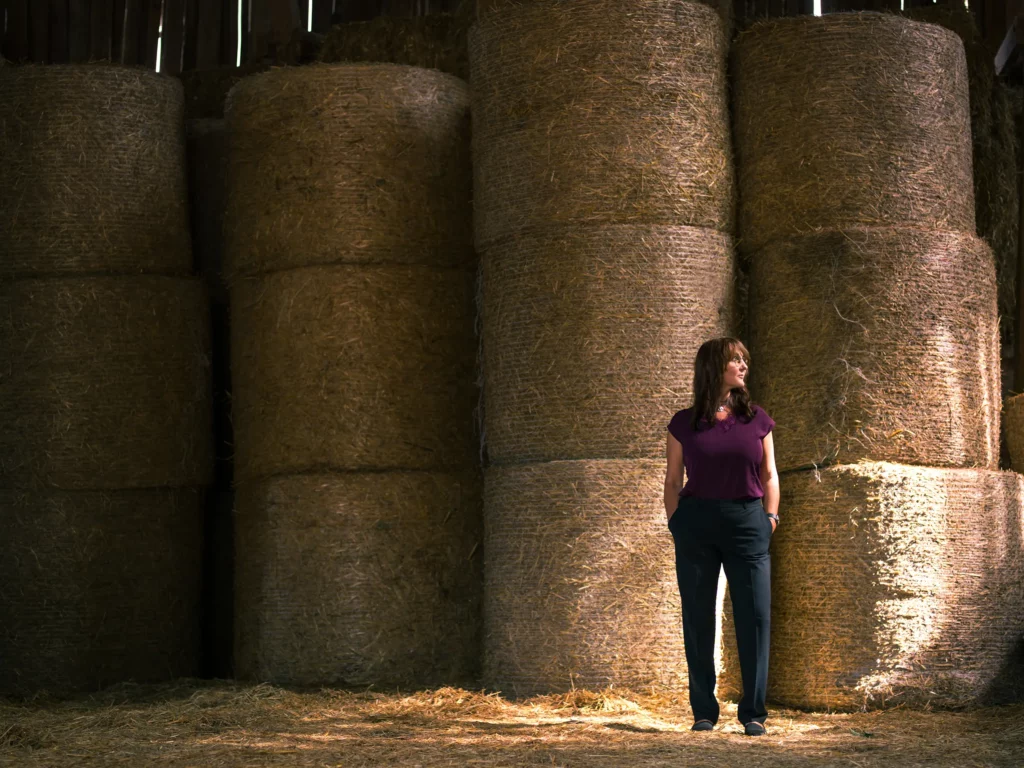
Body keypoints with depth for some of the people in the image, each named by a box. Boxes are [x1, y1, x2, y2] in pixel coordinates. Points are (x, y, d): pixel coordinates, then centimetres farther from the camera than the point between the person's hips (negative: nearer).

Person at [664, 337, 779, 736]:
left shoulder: (757, 419, 9)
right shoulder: (684, 423, 5)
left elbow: (769, 475, 12)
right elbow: (673, 480, 10)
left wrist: (771, 517, 2)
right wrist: (675, 524, 1)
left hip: (747, 522, 1)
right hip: (696, 523, -1)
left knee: (755, 616, -4)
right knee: (697, 618, 3)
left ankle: (754, 712, 4)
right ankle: (703, 711, 12)